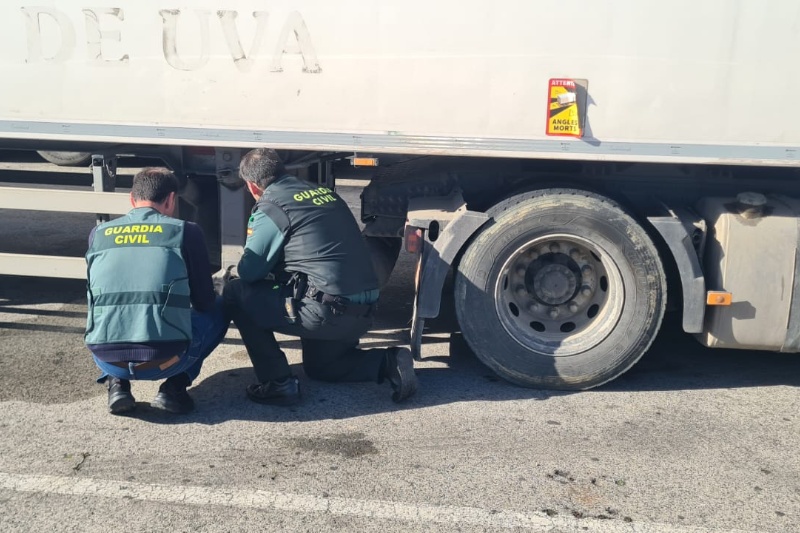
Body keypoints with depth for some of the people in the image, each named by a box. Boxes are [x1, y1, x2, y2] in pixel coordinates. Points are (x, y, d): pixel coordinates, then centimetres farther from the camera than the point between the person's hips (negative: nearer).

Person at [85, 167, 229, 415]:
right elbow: (204, 302, 8)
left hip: (108, 360, 4)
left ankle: (116, 383, 14)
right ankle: (174, 387, 9)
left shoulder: (98, 234, 12)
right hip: (164, 360, -4)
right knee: (219, 309, 23)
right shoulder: (186, 231, 3)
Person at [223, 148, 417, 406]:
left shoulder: (270, 207, -7)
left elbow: (248, 272, -3)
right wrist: (278, 273, 33)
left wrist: (271, 273, 20)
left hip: (328, 311, -8)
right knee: (318, 366, 34)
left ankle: (278, 383, 7)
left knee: (236, 293, 7)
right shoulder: (324, 191, 15)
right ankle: (389, 362, 11)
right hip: (364, 312, 8)